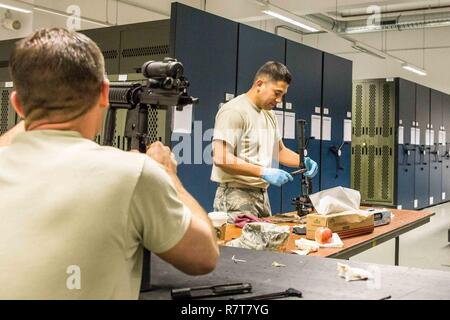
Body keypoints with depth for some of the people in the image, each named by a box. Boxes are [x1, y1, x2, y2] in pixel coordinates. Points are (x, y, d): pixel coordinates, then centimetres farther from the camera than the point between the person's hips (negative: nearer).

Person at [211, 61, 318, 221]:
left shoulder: (269, 114, 14)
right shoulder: (234, 111, -13)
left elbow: (280, 150, 23)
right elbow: (222, 159, -21)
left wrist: (303, 161, 4)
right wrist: (263, 172, -23)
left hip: (262, 195, 8)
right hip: (237, 195, -8)